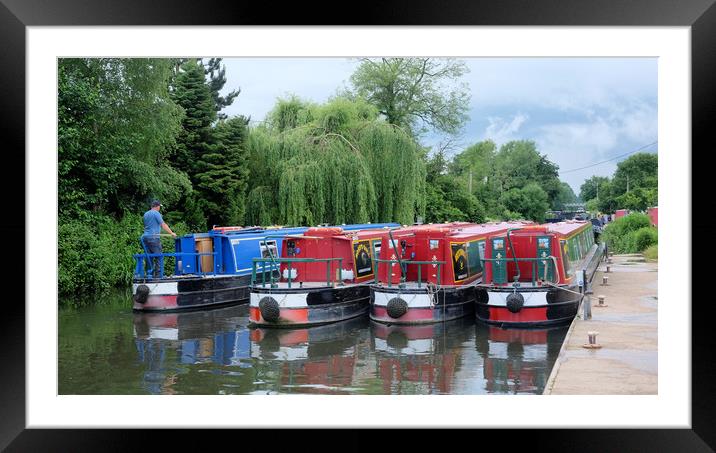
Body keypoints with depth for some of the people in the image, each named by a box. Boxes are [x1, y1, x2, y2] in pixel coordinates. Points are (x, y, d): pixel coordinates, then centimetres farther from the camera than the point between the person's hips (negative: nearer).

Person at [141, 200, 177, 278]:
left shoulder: (146, 214, 17)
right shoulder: (156, 213, -6)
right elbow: (163, 225, -9)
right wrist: (172, 233, -5)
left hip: (145, 237, 8)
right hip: (153, 237, -8)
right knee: (158, 257, -5)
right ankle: (157, 274, -9)